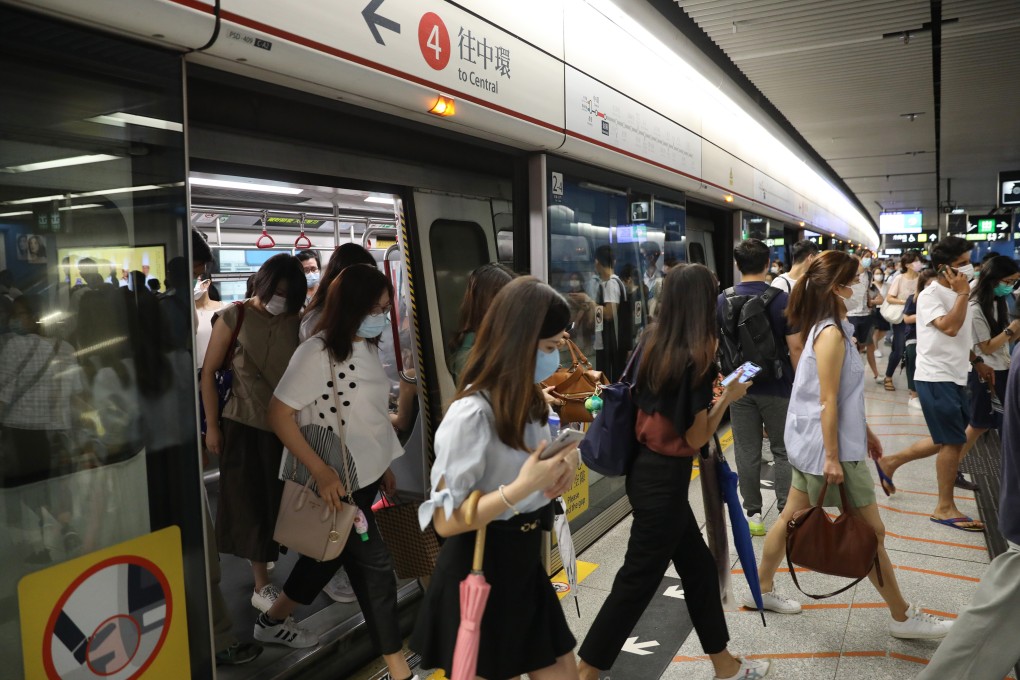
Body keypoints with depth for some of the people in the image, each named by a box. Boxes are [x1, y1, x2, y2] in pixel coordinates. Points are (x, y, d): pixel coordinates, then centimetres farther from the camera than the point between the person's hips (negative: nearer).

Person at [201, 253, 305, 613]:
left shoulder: (297, 322, -1)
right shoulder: (234, 317, -6)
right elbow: (208, 373, -2)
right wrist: (212, 426, -2)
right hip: (245, 427, -2)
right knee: (253, 505, 7)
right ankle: (261, 585, 20)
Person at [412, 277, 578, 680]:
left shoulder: (526, 399, 3)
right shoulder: (472, 413, -24)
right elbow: (445, 520, -23)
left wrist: (563, 463, -5)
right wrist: (522, 488, -30)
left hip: (523, 566, 8)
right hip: (478, 575, -8)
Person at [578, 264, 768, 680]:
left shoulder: (653, 344, 2)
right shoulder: (695, 358, -19)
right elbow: (695, 438, -16)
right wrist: (729, 397, -5)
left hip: (645, 468, 8)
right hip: (664, 479, -8)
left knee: (699, 567, 20)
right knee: (637, 582, 5)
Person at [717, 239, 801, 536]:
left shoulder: (723, 300, -2)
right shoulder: (781, 299, -10)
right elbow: (795, 347, -10)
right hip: (776, 387, -2)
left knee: (747, 452, 8)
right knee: (783, 450, 11)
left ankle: (753, 514, 15)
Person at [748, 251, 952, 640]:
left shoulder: (827, 328, 11)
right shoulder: (831, 334, -20)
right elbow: (828, 401, -22)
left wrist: (864, 432, 21)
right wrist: (832, 457, -21)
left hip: (812, 443, 10)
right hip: (828, 446, -10)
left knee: (793, 517, 17)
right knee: (870, 532, 3)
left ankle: (761, 589, 28)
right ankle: (903, 617, 17)